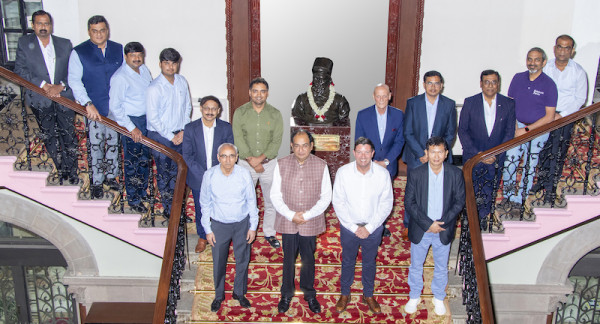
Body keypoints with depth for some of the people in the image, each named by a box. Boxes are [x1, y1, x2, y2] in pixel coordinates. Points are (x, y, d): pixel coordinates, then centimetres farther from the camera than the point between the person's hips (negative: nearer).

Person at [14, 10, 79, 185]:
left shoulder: (65, 44, 10)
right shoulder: (24, 43, 7)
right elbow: (20, 70, -1)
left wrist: (61, 86, -12)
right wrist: (44, 85, -13)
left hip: (64, 96, 0)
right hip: (40, 100, 0)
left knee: (69, 136, 0)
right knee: (50, 138, 5)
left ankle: (72, 172, 11)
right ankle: (61, 172, 16)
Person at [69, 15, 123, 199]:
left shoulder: (118, 49, 4)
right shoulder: (79, 53, -5)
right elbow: (74, 81, -9)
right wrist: (88, 104, -19)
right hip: (93, 109, -3)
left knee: (114, 142, 13)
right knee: (96, 146, 3)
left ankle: (111, 175, 30)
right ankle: (96, 182, 17)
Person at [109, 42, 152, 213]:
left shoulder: (144, 70, 4)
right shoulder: (120, 77, -18)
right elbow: (115, 106, -17)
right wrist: (131, 128, -17)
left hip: (147, 119, 7)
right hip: (132, 122, -7)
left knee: (145, 158, 18)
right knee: (132, 162, 4)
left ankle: (143, 192, 36)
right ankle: (133, 200, 18)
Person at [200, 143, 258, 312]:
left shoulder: (244, 174, -14)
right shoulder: (209, 175, -14)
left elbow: (251, 201, -3)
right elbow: (205, 203, -3)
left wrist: (253, 227, 0)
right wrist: (208, 229, -2)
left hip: (242, 223, 1)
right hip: (219, 224, 0)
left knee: (242, 260, 15)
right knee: (219, 262, 13)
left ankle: (239, 292, 38)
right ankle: (219, 295, 36)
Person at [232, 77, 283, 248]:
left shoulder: (275, 114, -1)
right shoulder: (240, 112, -3)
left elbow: (277, 141, -7)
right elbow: (239, 140, -9)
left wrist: (260, 158, -18)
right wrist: (252, 162, -16)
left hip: (269, 163, 1)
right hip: (245, 164, 0)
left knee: (271, 201, 8)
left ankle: (269, 233, 25)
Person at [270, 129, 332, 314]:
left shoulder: (321, 166, -6)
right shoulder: (281, 165, -6)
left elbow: (326, 197, -4)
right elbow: (275, 195, -4)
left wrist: (308, 215, -14)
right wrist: (291, 215, -15)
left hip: (311, 223, 0)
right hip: (287, 222, 0)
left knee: (308, 259, 14)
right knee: (288, 259, 13)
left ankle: (309, 294, 35)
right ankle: (286, 294, 33)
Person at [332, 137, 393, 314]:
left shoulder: (383, 174, -15)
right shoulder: (343, 172, -16)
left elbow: (386, 204, -9)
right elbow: (338, 203, -12)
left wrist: (369, 227, -14)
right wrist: (354, 227, -14)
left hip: (373, 228, 1)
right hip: (349, 227, 0)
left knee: (369, 262, 20)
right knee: (347, 261, 19)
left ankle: (368, 295, 42)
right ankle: (345, 294, 41)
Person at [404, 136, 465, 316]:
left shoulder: (456, 174, -10)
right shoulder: (415, 174, -14)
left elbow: (459, 201, -5)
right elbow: (409, 202, -12)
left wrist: (442, 223, -15)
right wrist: (428, 224, -18)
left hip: (444, 231, 1)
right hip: (420, 230, -1)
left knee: (441, 267, 18)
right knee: (416, 265, 16)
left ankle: (438, 297, 41)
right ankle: (414, 296, 39)